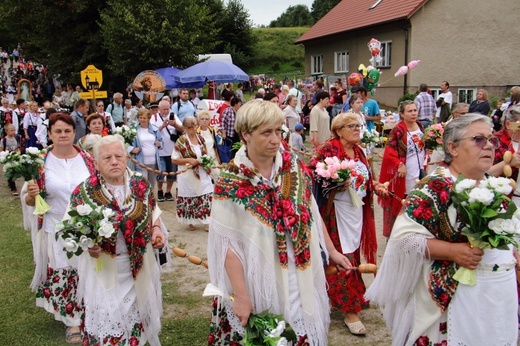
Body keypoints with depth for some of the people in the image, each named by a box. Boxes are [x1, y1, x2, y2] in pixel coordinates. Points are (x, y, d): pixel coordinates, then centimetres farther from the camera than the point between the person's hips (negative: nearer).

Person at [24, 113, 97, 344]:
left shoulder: (87, 160, -1)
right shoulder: (40, 162, -6)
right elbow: (30, 200, -1)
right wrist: (31, 194, -22)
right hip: (57, 230, -1)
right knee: (61, 277, 6)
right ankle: (72, 320, 24)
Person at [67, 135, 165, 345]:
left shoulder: (141, 185, -3)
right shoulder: (83, 192, -10)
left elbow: (153, 212, 11)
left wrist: (156, 230, -7)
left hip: (139, 268, 3)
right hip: (102, 270, -2)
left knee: (137, 316, 18)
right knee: (105, 323, 5)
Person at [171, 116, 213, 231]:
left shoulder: (200, 138, 7)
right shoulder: (181, 141, -8)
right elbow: (174, 160, -9)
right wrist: (189, 160, -18)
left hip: (202, 174, 4)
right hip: (188, 175, -4)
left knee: (206, 197, 0)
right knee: (189, 199, 6)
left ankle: (205, 221, 9)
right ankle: (190, 222, 23)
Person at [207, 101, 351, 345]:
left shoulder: (293, 166, -2)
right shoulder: (230, 182, -15)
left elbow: (312, 214, 9)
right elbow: (228, 244, -16)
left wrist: (332, 251, 14)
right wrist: (241, 296, -18)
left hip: (301, 277, 4)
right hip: (260, 282, -4)